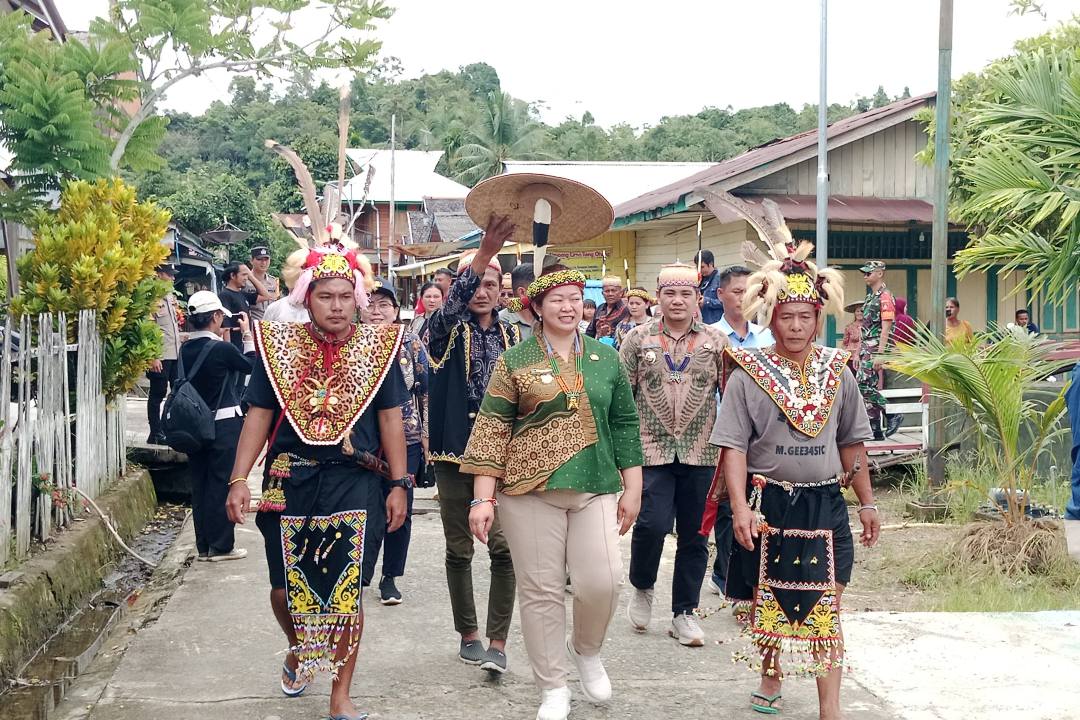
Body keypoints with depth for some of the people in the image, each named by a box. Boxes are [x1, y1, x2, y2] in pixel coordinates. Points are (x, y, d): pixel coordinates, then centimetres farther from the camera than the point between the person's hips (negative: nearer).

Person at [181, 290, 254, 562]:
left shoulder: (186, 349, 0)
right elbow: (251, 366, 0)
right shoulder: (222, 349, -17)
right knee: (222, 485, 3)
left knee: (199, 485, 11)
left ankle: (204, 545, 18)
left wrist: (220, 338, 12)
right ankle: (221, 546, 8)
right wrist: (247, 334, 10)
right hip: (224, 424, -6)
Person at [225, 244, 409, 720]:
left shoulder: (377, 346, 3)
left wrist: (398, 484, 0)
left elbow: (390, 420, 4)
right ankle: (298, 649, 40)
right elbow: (258, 416, 4)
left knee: (347, 592, 1)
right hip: (291, 482, 1)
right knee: (286, 588, 6)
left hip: (356, 484, -1)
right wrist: (239, 479, -5)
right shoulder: (278, 345, 3)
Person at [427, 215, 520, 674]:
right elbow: (451, 305, -27)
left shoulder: (511, 336, 9)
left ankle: (497, 642, -1)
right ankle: (468, 635, 22)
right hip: (455, 453, -2)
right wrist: (484, 253, -40)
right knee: (459, 550, 8)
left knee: (504, 547, -6)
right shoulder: (448, 331, -3)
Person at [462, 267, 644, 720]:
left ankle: (587, 650, 23)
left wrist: (632, 489, 8)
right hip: (530, 489, -2)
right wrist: (484, 498, -9)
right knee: (540, 589, 2)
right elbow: (491, 429, -2)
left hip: (596, 490, 2)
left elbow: (625, 425, 12)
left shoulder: (606, 358, 10)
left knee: (602, 580, -9)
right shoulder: (515, 360, 1)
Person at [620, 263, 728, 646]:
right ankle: (642, 587, 17)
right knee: (652, 524, -13)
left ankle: (684, 613, 19)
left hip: (701, 453, 2)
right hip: (651, 449, -2)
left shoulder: (716, 342, 6)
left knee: (695, 535, 6)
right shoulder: (638, 338, 3)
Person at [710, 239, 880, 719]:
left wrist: (867, 503, 13)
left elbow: (852, 443, 12)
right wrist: (740, 506, -18)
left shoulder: (837, 371, 4)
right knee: (766, 600, 11)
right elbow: (734, 446, -8)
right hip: (768, 503, -1)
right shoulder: (748, 373, -4)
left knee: (825, 607, -3)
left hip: (825, 504, 1)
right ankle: (771, 675, 35)